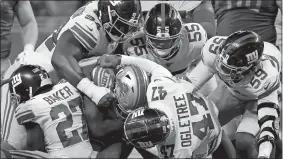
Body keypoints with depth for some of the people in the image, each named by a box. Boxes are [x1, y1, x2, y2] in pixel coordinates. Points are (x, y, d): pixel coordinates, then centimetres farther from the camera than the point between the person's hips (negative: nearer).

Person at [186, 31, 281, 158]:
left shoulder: (266, 77, -44)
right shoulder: (214, 48, -36)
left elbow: (267, 122, -39)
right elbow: (193, 81, -18)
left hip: (259, 98, -4)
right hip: (230, 90, 4)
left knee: (243, 143, -24)